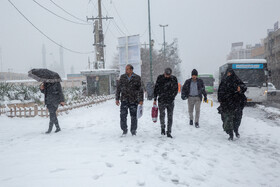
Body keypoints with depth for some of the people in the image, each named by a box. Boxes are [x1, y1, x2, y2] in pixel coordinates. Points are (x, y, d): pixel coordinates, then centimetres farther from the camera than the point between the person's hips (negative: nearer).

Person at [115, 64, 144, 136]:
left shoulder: (137, 78, -1)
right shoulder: (122, 77, 5)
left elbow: (140, 90, 1)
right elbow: (118, 88, 10)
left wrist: (141, 100, -3)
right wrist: (117, 99, 6)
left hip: (133, 100, -1)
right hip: (124, 100, 1)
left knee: (133, 116, 5)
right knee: (123, 115, -4)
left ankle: (133, 131, 21)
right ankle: (124, 130, 12)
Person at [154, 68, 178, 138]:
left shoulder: (174, 79, 1)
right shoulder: (160, 78, 0)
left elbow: (176, 89, 5)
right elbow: (156, 89, 5)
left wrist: (172, 97, -7)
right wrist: (155, 99, 3)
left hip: (170, 101, 1)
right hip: (161, 101, -1)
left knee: (170, 117, 1)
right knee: (162, 115, 0)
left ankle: (169, 132, 9)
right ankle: (162, 128, 26)